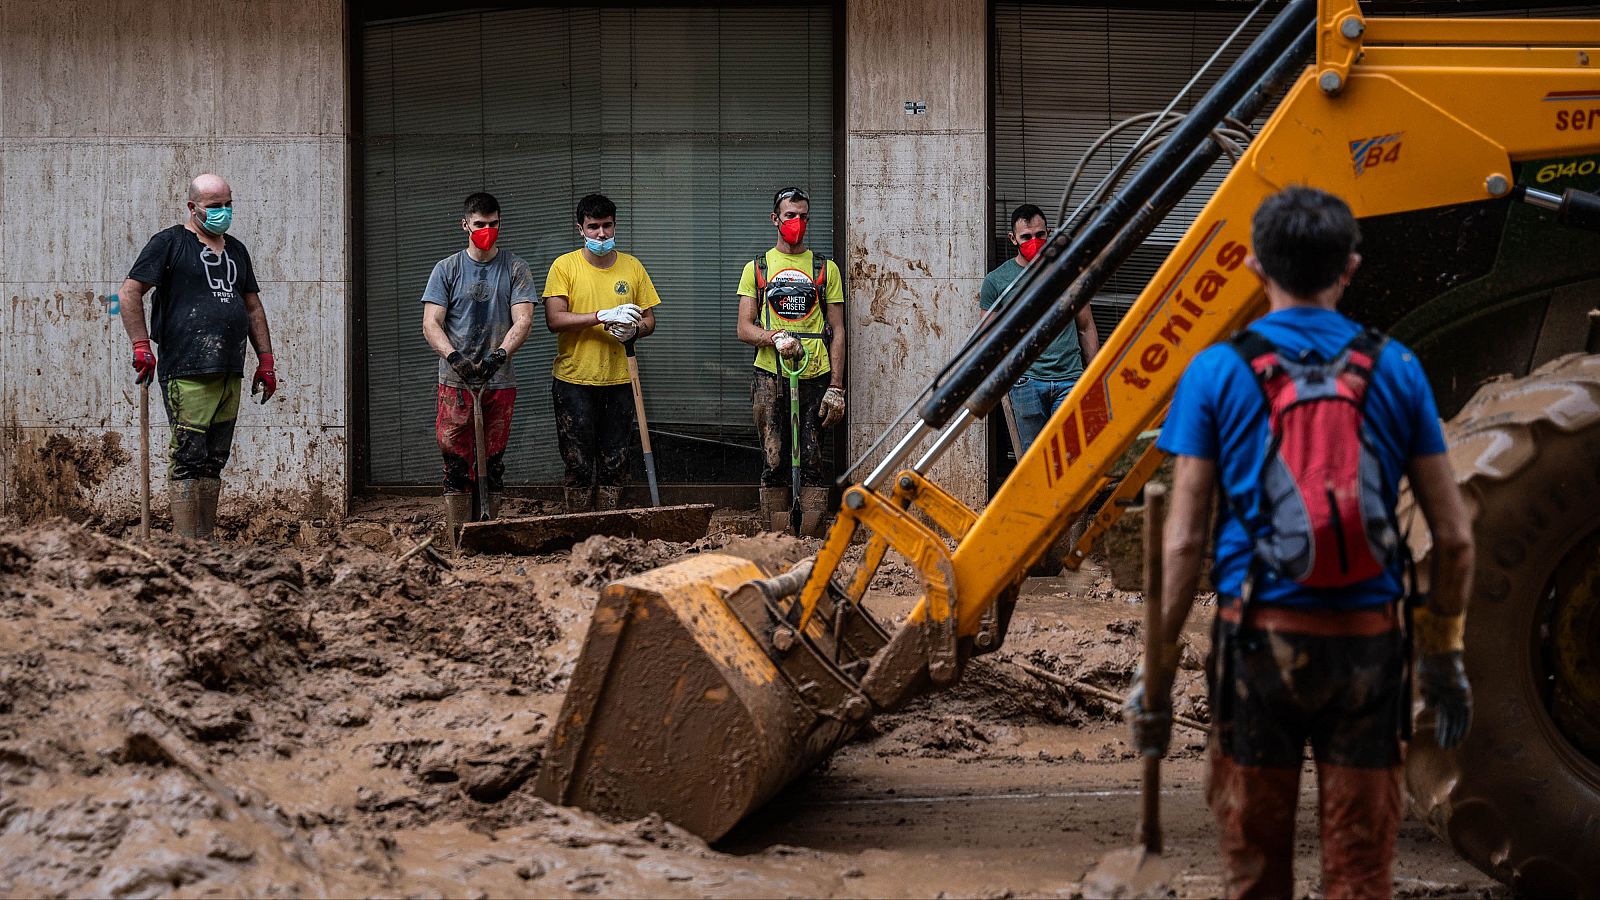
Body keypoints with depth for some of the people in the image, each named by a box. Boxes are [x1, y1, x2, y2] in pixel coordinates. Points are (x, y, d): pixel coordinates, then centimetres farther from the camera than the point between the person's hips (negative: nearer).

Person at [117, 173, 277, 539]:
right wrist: (141, 345, -12)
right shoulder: (170, 243, 0)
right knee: (188, 460, -9)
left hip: (230, 372, 7)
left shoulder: (236, 250, 21)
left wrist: (265, 359, 19)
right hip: (187, 372, -7)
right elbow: (129, 293, -4)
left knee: (213, 462, 9)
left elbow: (253, 307, 26)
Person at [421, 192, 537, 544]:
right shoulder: (447, 269, 7)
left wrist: (499, 354, -21)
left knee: (493, 464, 4)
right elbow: (431, 324, 0)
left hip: (499, 383, 1)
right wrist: (455, 358, -19)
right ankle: (456, 545, -3)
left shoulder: (515, 269, 7)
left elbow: (523, 320, -3)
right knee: (456, 465, -5)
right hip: (455, 383, -1)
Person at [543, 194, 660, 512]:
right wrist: (603, 316, -24)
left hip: (619, 380, 3)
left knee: (614, 466, 5)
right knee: (579, 466, 0)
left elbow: (649, 319, 13)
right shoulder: (564, 266, -2)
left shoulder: (632, 267, 8)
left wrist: (634, 330, -11)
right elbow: (554, 319, -12)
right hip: (575, 380, -3)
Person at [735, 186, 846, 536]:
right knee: (774, 463, -2)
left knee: (813, 463, -5)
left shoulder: (825, 268, 12)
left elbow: (837, 332, 9)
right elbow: (744, 329, 5)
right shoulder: (756, 268, 12)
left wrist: (836, 387, 0)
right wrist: (776, 339, -16)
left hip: (815, 377, 0)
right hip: (770, 378, 0)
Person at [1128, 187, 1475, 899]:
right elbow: (1453, 536, 2)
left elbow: (1183, 541, -7)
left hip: (1261, 639, -1)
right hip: (1367, 643, 1)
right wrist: (1444, 654, 14)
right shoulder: (1394, 370, 1)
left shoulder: (1218, 372, -4)